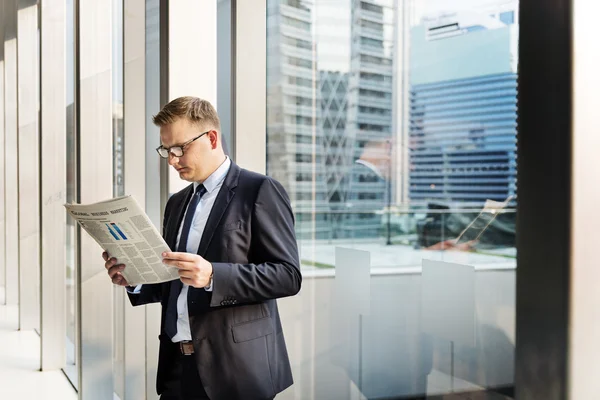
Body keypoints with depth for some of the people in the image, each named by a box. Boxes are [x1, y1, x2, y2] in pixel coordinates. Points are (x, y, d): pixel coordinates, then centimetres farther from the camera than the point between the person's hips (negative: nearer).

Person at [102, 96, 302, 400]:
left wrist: (213, 275, -25)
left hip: (235, 366, -6)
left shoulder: (260, 191, -7)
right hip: (178, 364, 6)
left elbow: (288, 275, -14)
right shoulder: (177, 203, 15)